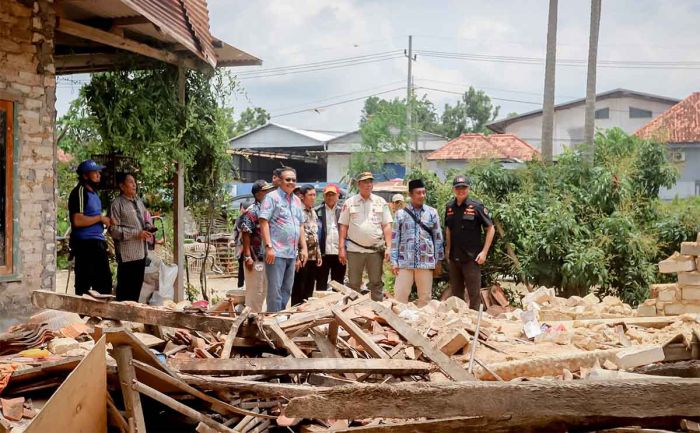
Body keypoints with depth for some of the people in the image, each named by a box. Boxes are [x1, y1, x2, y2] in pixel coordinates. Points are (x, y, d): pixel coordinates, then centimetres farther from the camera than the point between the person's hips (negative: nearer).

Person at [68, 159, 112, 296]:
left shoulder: (93, 192, 17)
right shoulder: (79, 192, -13)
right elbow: (78, 221, -24)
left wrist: (106, 221, 15)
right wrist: (100, 218, -16)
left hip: (97, 242, 10)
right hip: (85, 243, -10)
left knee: (104, 279, 15)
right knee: (84, 283, -6)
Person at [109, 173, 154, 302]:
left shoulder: (138, 201, 14)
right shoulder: (117, 204, -9)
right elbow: (113, 230, -16)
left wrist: (148, 227, 1)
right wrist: (137, 234, -19)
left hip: (141, 251, 7)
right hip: (127, 253, -7)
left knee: (137, 286, 14)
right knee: (125, 288, -2)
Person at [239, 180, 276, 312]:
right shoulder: (251, 212, -11)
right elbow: (245, 235, -15)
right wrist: (248, 257, -20)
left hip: (267, 258, 8)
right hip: (255, 259, -8)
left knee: (263, 291, 14)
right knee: (254, 291, -4)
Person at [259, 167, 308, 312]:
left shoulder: (297, 200, 17)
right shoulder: (272, 197, -5)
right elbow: (263, 222, -11)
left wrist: (304, 247, 14)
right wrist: (269, 246, -18)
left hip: (292, 253, 7)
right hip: (276, 252, -7)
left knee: (287, 289, 12)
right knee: (275, 289, -5)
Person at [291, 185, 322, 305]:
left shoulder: (313, 212, 15)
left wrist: (319, 254, 16)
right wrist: (296, 257, -19)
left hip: (313, 256, 8)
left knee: (309, 290, 12)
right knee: (298, 291, -2)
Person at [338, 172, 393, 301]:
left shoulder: (381, 202, 6)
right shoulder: (349, 203, 5)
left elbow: (387, 226, 4)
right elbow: (343, 227, 4)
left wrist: (388, 247, -5)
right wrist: (341, 248, -3)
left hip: (376, 249, 0)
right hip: (354, 249, 0)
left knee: (376, 283, 5)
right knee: (353, 284, 6)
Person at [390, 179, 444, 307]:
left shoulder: (432, 213, 6)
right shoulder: (401, 213, 3)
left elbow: (438, 237, 9)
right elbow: (395, 238, 3)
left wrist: (438, 260, 7)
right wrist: (394, 261, -2)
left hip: (426, 262, 1)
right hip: (405, 262, -1)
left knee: (425, 297, 6)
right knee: (400, 296, -2)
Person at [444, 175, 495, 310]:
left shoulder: (476, 206, -9)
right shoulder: (450, 207, 5)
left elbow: (490, 229, -7)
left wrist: (484, 252, -12)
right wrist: (448, 249, 13)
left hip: (471, 257, -5)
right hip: (454, 257, 5)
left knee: (474, 293, -1)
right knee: (456, 292, 16)